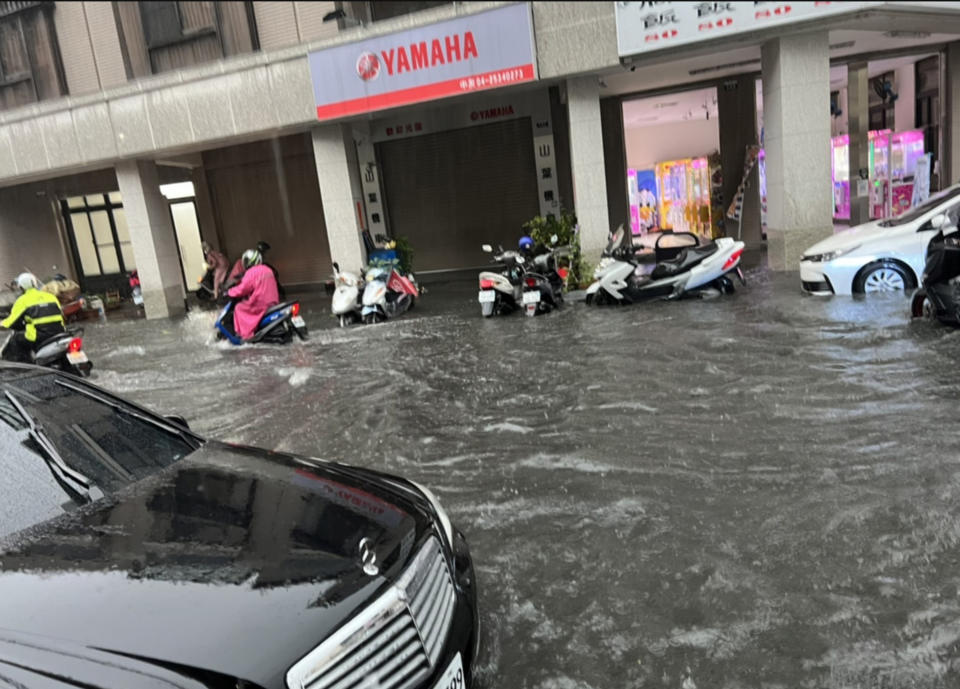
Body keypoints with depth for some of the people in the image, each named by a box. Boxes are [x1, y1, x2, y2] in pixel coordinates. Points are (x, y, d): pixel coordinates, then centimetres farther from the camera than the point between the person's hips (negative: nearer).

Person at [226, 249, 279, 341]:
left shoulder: (251, 272, -11)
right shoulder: (268, 270, 15)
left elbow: (243, 288, -12)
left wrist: (229, 292, 3)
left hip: (260, 304, -9)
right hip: (273, 302, 9)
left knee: (239, 308, 6)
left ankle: (246, 334, -1)